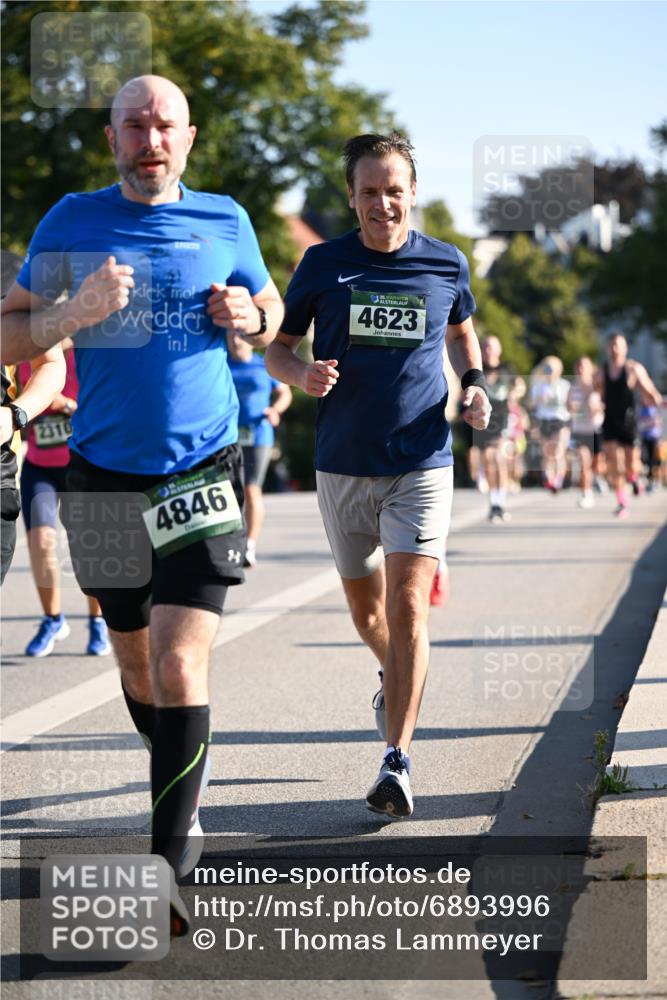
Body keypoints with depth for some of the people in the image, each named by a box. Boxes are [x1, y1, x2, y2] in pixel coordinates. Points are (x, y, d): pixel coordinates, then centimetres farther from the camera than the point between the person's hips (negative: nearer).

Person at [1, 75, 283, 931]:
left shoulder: (224, 221, 4)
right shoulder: (73, 221, 2)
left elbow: (270, 312, 18)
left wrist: (248, 318, -5)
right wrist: (76, 313, -17)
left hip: (202, 472, -2)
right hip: (104, 475, 2)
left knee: (180, 667, -14)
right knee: (136, 667, 15)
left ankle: (170, 868, -12)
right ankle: (187, 777, 42)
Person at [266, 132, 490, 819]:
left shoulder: (446, 265, 1)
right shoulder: (323, 264, -1)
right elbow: (276, 348, 7)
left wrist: (474, 383, 2)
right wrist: (302, 373, -15)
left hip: (421, 462, -2)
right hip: (343, 465, 2)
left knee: (408, 607, -13)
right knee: (364, 606, 15)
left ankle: (397, 759, -11)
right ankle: (395, 677, 47)